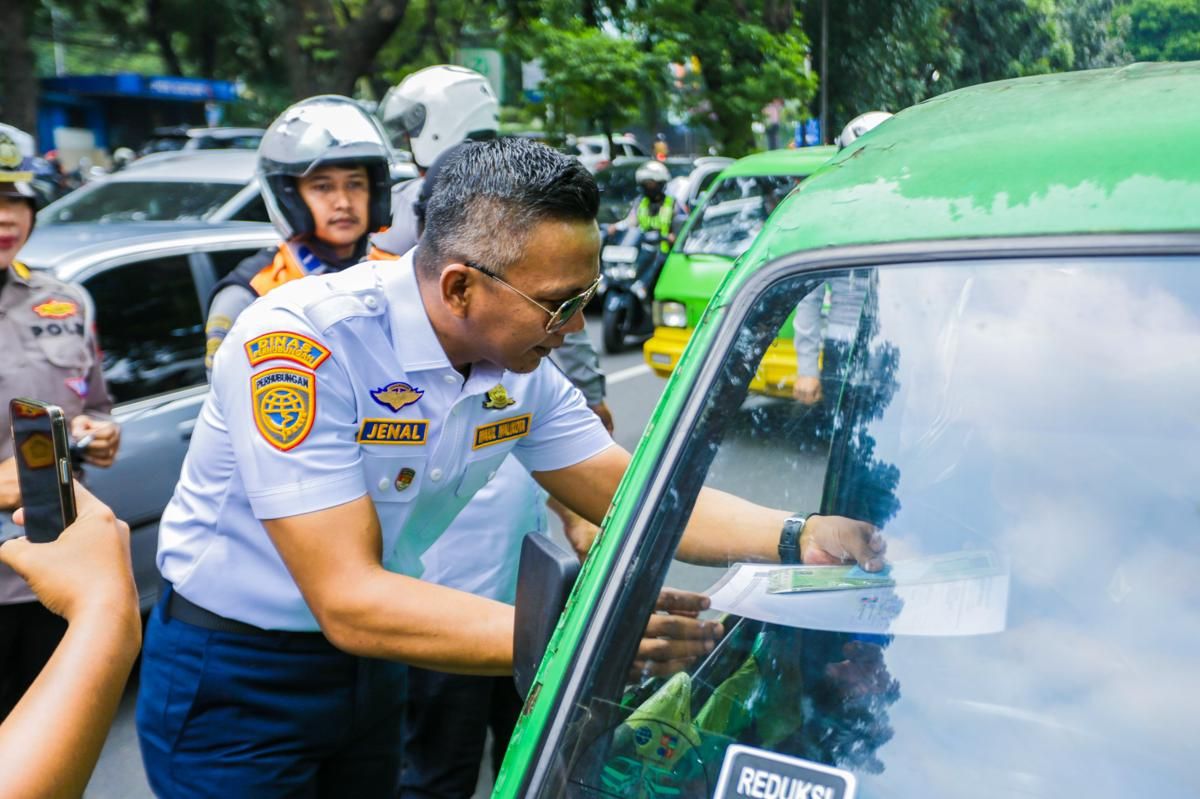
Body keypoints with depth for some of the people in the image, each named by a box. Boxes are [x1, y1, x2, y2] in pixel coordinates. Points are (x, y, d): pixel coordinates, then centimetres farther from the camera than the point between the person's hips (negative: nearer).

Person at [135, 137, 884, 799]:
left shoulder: (521, 365, -10)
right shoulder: (298, 342, -30)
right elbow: (349, 602, -33)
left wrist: (798, 538, -19)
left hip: (365, 664, 6)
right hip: (234, 683, -5)